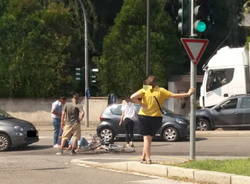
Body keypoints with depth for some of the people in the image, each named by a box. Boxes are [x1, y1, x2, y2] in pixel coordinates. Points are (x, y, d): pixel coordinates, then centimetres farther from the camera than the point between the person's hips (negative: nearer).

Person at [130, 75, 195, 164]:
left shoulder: (144, 90, -4)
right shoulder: (160, 91, 0)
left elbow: (132, 97, -19)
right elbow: (174, 95, 2)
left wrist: (141, 104, -7)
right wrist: (188, 94, 11)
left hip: (144, 116, -2)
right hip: (156, 117, 2)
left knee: (146, 137, 1)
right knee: (149, 138, 15)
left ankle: (147, 158, -10)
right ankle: (143, 157, 15)